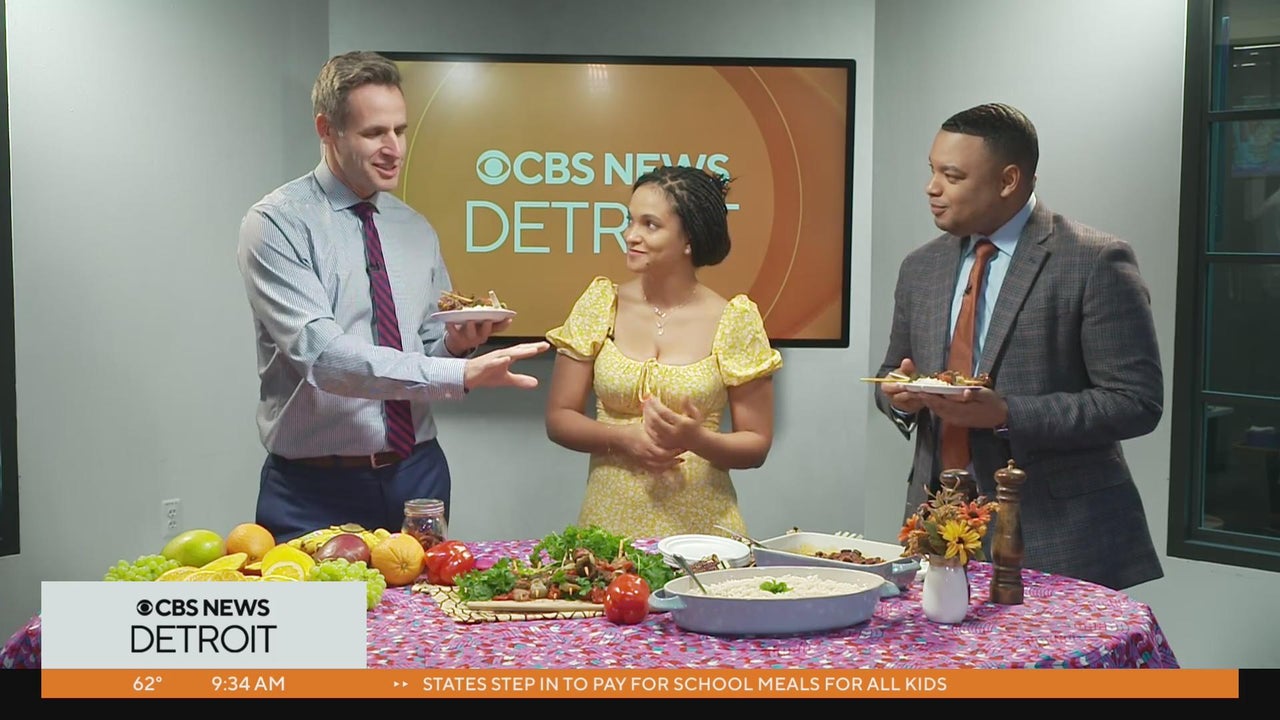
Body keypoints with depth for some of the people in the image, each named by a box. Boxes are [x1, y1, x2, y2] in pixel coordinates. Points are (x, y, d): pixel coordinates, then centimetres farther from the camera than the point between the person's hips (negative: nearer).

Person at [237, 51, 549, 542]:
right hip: (317, 488, -5)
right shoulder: (277, 224, -9)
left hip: (417, 477, 5)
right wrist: (460, 373, -29)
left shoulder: (417, 231, 9)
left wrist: (458, 343, -9)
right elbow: (319, 351, -22)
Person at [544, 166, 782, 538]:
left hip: (700, 522, -1)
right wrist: (624, 438, -14)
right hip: (609, 518, 1)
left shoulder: (735, 321, -4)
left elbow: (756, 445, 0)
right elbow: (559, 418, 4)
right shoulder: (600, 305, 1)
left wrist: (696, 439, -19)